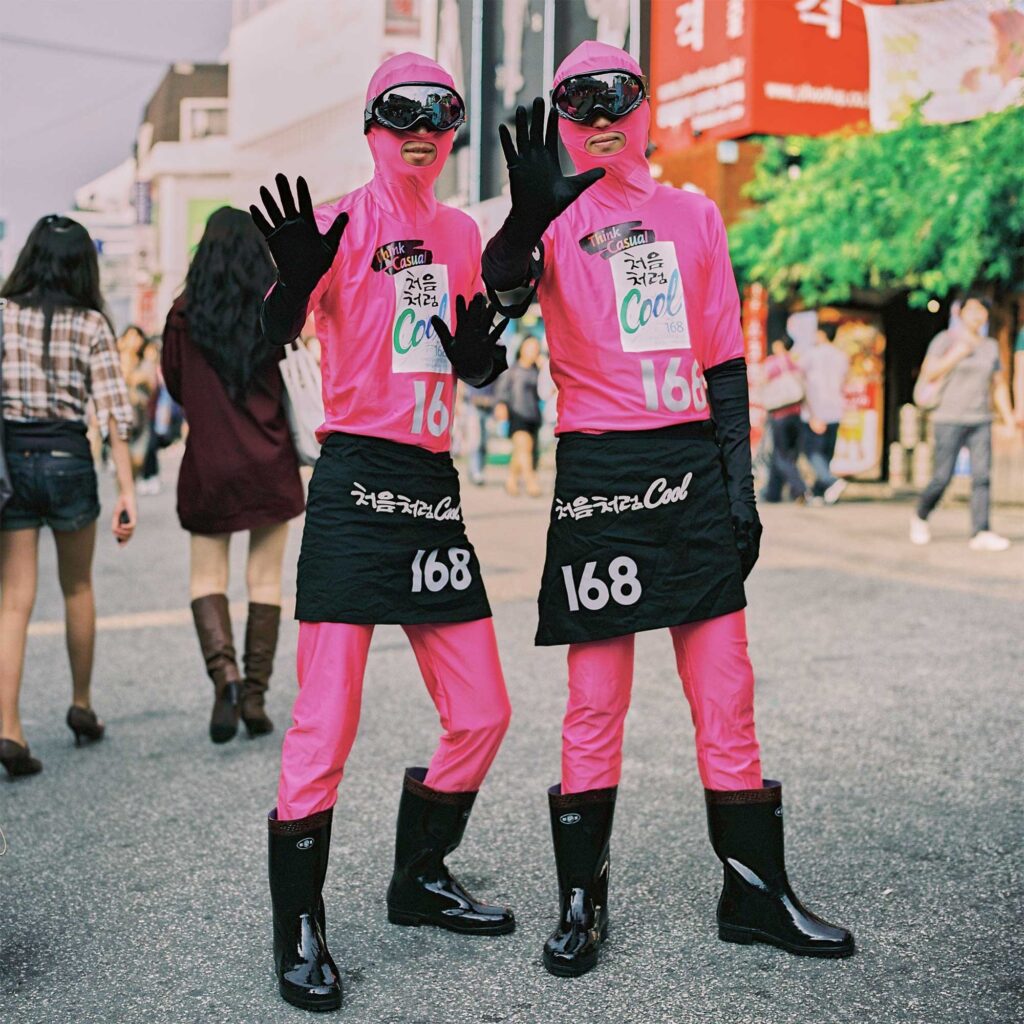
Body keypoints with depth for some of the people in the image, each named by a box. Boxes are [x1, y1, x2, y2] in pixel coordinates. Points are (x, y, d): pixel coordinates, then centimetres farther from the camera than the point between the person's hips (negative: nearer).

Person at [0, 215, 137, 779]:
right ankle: (81, 704, 31)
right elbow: (113, 412, -8)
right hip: (67, 458, 0)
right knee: (77, 587, 19)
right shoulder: (92, 325, -3)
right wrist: (126, 492, -8)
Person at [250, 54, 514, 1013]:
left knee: (482, 715, 9)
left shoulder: (461, 233, 13)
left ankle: (419, 878, 29)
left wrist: (479, 351, -2)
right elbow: (274, 334, -21)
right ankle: (298, 927, 7)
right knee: (326, 718, -9)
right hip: (353, 481, -6)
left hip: (434, 484, 7)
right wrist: (294, 277, -42)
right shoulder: (342, 223, -5)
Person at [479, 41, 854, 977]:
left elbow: (724, 360, 14)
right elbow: (500, 300, -18)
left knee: (726, 694, 5)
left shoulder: (695, 215, 14)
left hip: (695, 464, 3)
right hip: (598, 472, -3)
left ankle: (757, 893, 17)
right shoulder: (555, 216, 4)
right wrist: (529, 216, -37)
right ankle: (582, 900, 14)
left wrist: (738, 475, 6)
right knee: (596, 699, 0)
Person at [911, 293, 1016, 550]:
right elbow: (928, 373, -12)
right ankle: (920, 517, 20)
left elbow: (999, 385, 17)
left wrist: (1008, 418, 9)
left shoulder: (991, 346, 11)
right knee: (942, 478, -5)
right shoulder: (945, 340, -3)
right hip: (949, 420, -4)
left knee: (982, 475, -9)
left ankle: (980, 534, -12)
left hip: (980, 422, 4)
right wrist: (957, 354, -18)